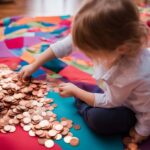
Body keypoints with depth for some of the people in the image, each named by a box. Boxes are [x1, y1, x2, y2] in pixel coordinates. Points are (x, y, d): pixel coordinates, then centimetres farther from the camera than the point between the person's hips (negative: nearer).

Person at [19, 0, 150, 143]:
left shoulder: (134, 74, -43)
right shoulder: (109, 39, -29)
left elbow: (108, 102, -23)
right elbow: (66, 44, -15)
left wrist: (75, 91, -13)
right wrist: (34, 65, -6)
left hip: (135, 110, -6)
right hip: (116, 91, 6)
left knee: (98, 119, -21)